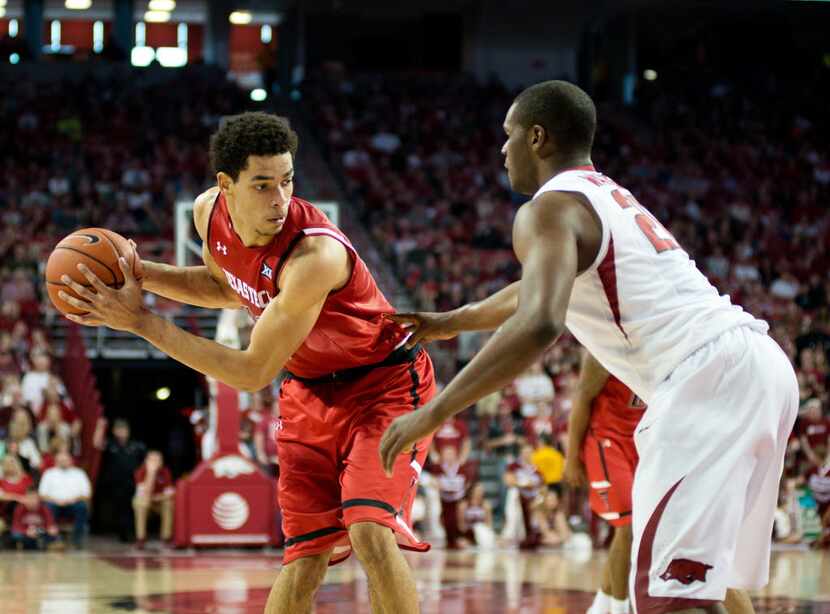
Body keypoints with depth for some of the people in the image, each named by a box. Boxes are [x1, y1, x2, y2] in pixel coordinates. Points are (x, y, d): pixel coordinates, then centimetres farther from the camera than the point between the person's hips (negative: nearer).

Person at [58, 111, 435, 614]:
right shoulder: (209, 213, -12)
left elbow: (254, 373, -28)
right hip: (309, 390, 6)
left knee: (370, 533, -25)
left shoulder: (315, 254, -35)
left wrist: (142, 323, -27)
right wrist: (143, 274, -4)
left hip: (384, 384, -6)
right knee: (303, 562, 1)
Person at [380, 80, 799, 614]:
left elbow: (540, 324, -22)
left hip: (708, 376, -10)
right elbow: (541, 289, 47)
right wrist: (452, 322, 59)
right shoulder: (611, 197, 28)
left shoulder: (549, 210, -2)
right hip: (763, 366, 10)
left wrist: (433, 413, -18)